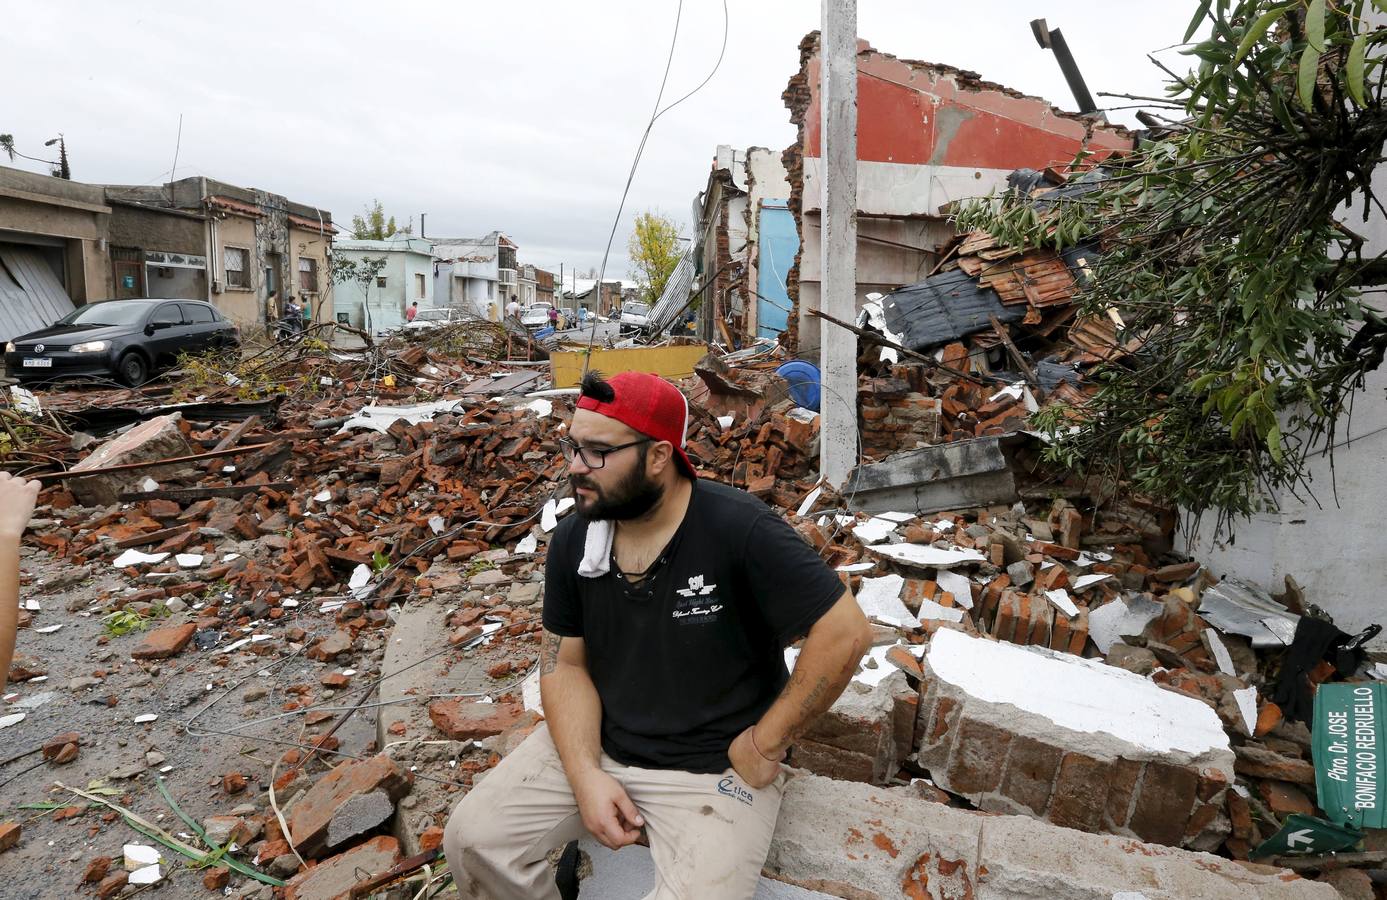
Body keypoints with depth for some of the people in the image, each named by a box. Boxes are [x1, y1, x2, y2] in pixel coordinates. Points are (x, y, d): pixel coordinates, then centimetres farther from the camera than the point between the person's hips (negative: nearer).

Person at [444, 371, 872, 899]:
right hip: (595, 744, 5)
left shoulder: (739, 529, -23)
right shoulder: (573, 538, -5)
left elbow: (844, 632, -22)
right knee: (471, 839, -3)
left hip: (714, 768, -4)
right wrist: (585, 775, -13)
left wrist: (766, 745, -16)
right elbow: (563, 663, 1)